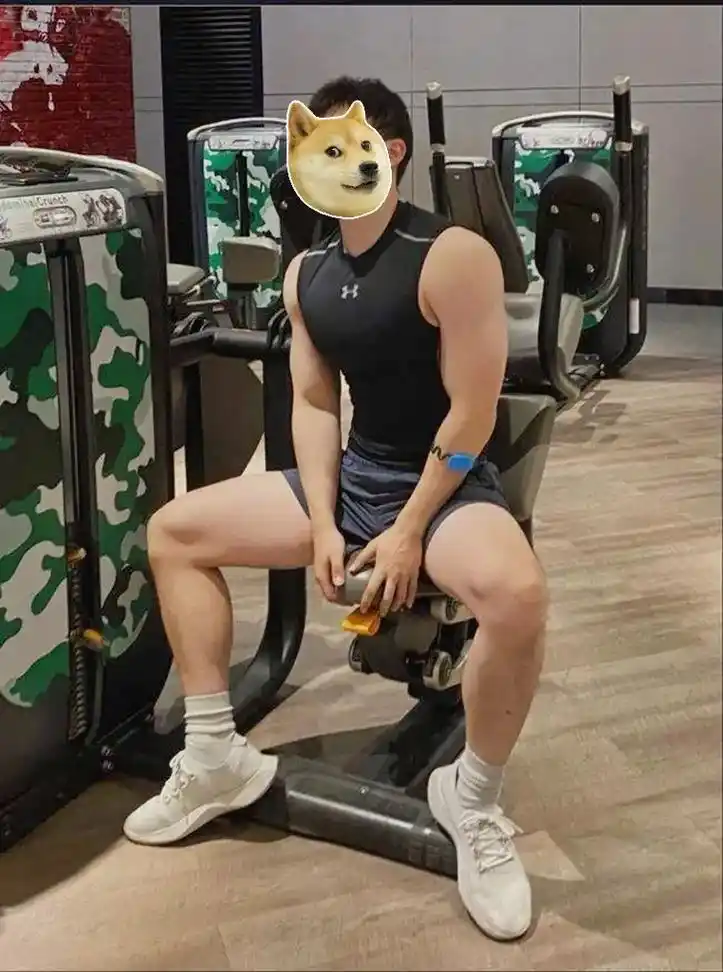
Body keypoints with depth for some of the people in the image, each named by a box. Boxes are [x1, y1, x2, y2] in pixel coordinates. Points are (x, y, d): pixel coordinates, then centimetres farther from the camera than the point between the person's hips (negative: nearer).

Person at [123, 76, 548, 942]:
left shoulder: (452, 256, -18)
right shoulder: (306, 272, 4)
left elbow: (473, 411, -19)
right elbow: (313, 403, 6)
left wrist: (410, 532, -18)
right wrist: (321, 521, -6)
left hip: (445, 484, -7)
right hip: (351, 478, 7)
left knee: (516, 595, -39)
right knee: (172, 531, 4)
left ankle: (471, 798, -11)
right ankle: (217, 756, 10)